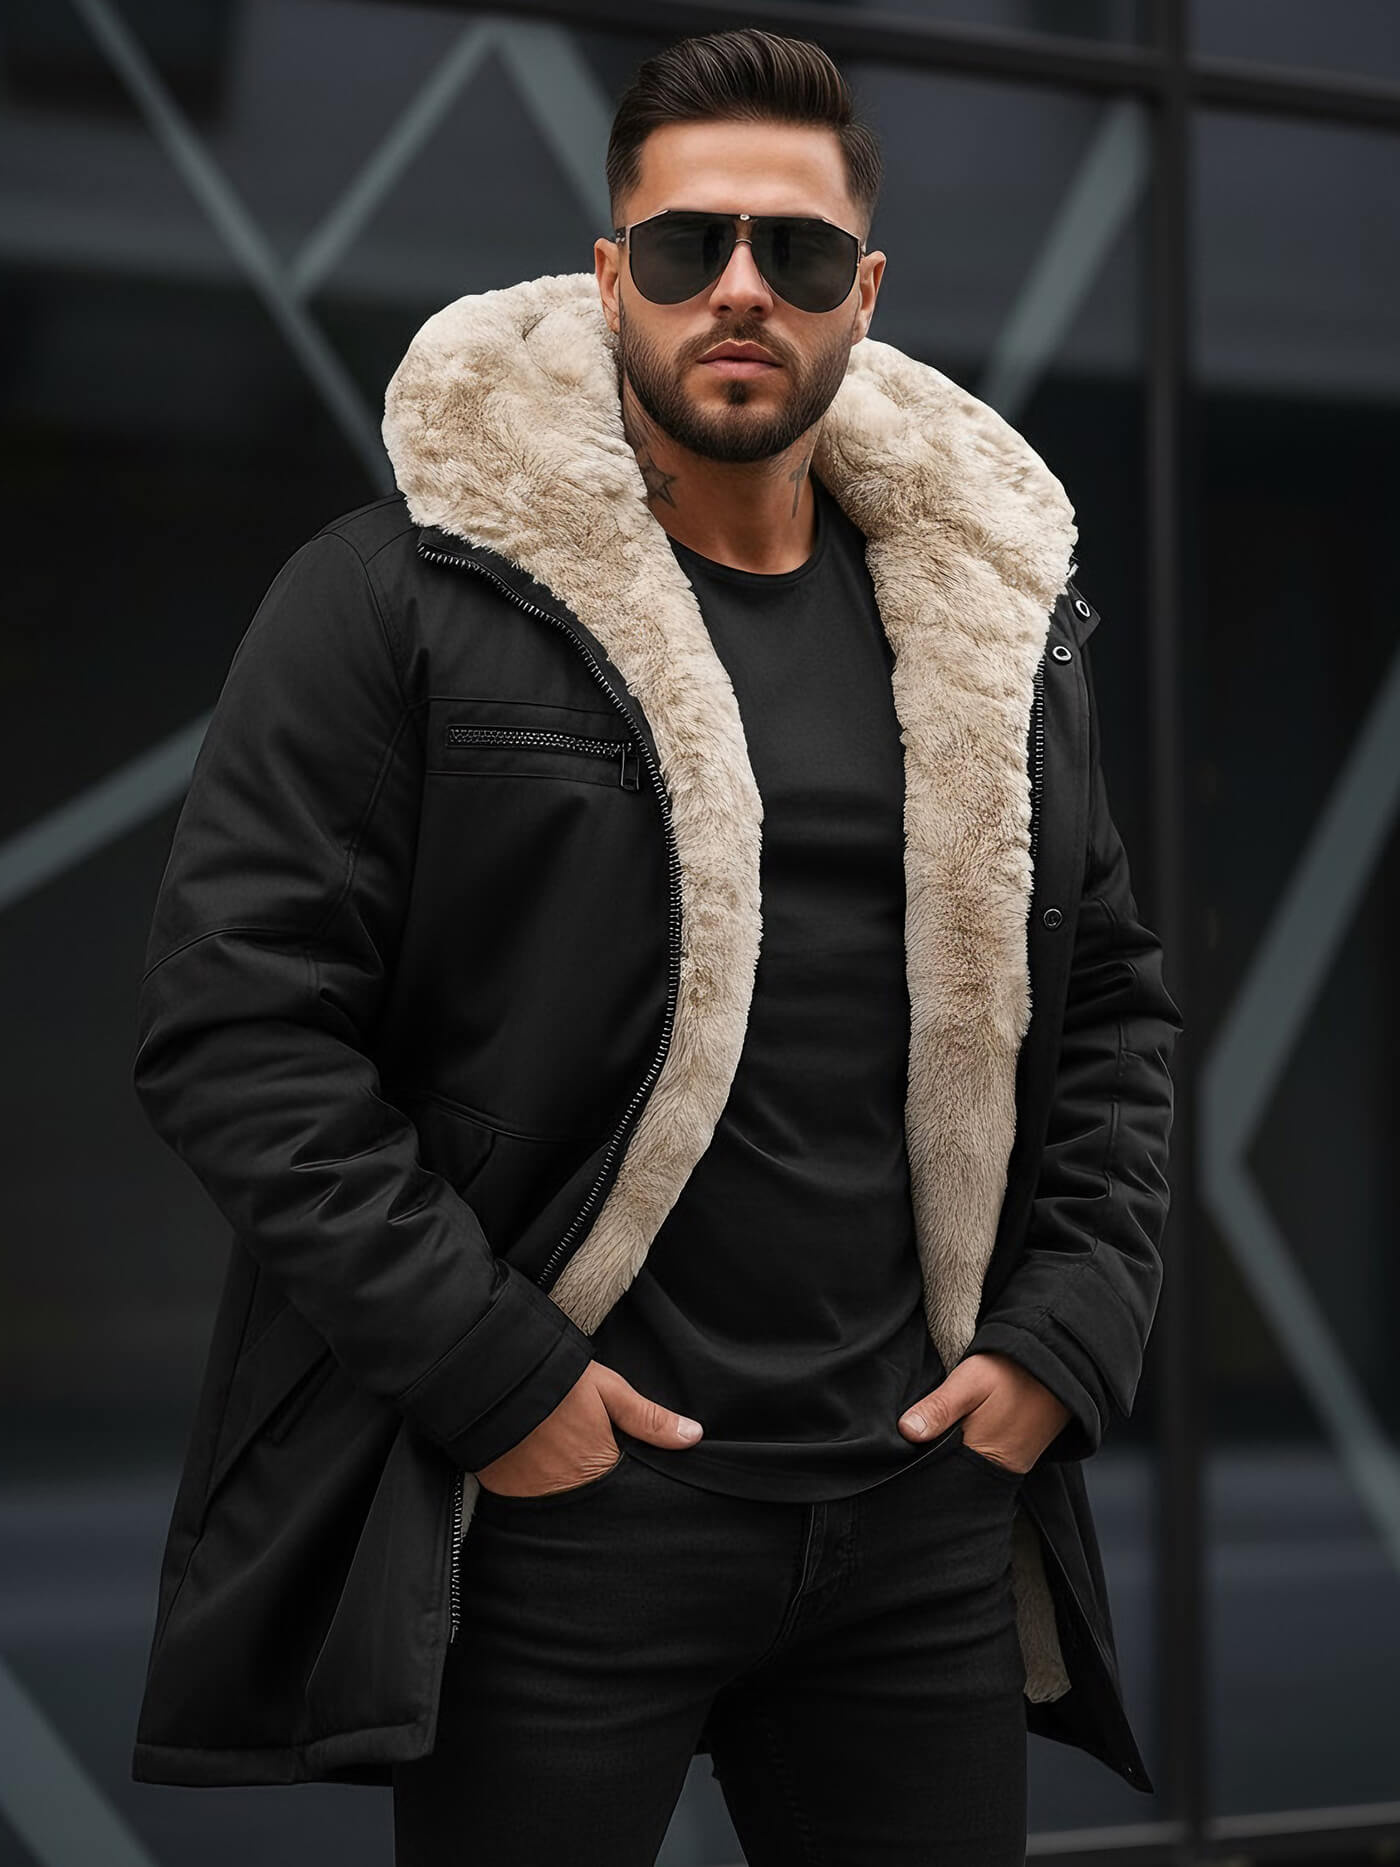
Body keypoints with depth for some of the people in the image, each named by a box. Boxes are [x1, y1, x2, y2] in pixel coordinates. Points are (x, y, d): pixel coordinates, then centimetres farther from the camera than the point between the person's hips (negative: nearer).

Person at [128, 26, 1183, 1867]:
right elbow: (235, 1015, -9)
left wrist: (1064, 1337, 3)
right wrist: (491, 1372, -13)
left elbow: (1110, 1002, 17)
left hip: (925, 1504, 4)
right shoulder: (402, 593, -4)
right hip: (558, 1510, -4)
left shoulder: (1000, 621, 11)